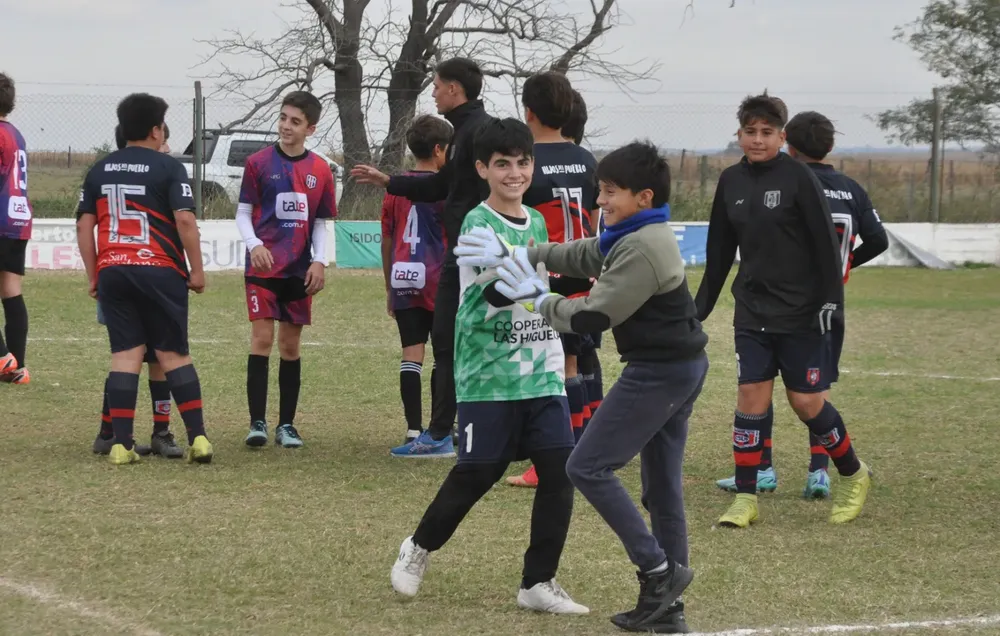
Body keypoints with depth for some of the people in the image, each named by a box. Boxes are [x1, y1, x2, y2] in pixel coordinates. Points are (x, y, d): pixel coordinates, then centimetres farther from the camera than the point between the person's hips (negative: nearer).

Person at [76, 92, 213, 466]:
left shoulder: (100, 170, 11)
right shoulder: (168, 168, -3)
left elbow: (84, 225, 10)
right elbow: (185, 219, -12)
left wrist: (92, 275, 17)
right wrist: (197, 270, -5)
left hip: (112, 271, 3)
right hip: (160, 272, -3)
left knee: (125, 355, 3)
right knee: (173, 354, 4)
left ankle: (121, 444, -4)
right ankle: (197, 438, -1)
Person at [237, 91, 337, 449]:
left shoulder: (320, 170, 6)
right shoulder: (259, 163, -1)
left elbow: (321, 222, 12)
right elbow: (243, 213, 1)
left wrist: (320, 261, -1)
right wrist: (254, 245, -16)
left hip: (300, 271, 3)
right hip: (263, 268, -3)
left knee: (291, 345, 7)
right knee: (262, 338, -9)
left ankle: (287, 425, 13)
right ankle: (257, 423, -7)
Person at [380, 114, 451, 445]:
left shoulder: (395, 188, 7)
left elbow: (386, 241, 11)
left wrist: (389, 287, 20)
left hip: (403, 279, 4)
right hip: (438, 280, -4)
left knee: (411, 354, 3)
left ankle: (414, 429, -1)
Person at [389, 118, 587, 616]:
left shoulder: (536, 223, 13)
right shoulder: (478, 224, -9)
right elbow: (495, 293, -22)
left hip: (541, 375, 6)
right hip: (489, 378, -6)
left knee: (559, 470, -5)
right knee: (477, 475, 0)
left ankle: (538, 583, 4)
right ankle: (419, 549, 25)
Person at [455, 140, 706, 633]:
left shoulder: (641, 249, -19)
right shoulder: (639, 237, 13)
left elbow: (593, 317, -20)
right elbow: (578, 257, 16)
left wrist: (538, 299, -6)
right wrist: (513, 256, 7)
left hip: (656, 372, -10)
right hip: (682, 368, 10)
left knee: (589, 467, -5)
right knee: (662, 484, 11)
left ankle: (657, 569, -5)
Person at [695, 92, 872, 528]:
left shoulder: (798, 177, -10)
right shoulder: (731, 182, 6)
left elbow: (826, 243, -10)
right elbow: (719, 251, 15)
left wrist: (831, 300, -15)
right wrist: (700, 307, 15)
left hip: (801, 312, -4)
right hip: (752, 310, 4)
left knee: (806, 401, -1)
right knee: (751, 397, -3)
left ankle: (854, 476, 22)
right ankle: (745, 499, 1)